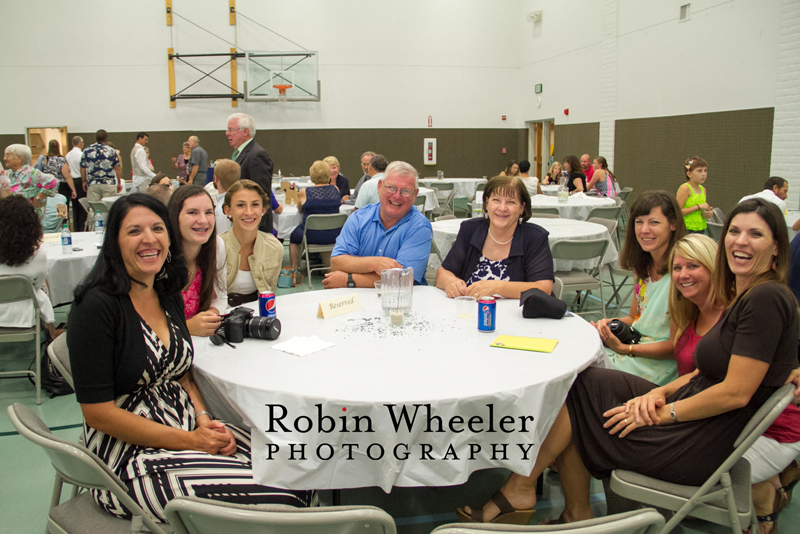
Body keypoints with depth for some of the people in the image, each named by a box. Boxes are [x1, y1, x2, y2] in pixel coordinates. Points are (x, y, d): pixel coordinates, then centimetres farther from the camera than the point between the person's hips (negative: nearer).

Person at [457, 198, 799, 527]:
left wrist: (664, 413, -14)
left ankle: (520, 490, 11)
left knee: (573, 392, -7)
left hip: (706, 447, -9)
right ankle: (577, 516, 7)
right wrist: (660, 393, -3)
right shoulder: (740, 297, 13)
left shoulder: (766, 297, -17)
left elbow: (737, 392, -22)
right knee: (573, 383, 0)